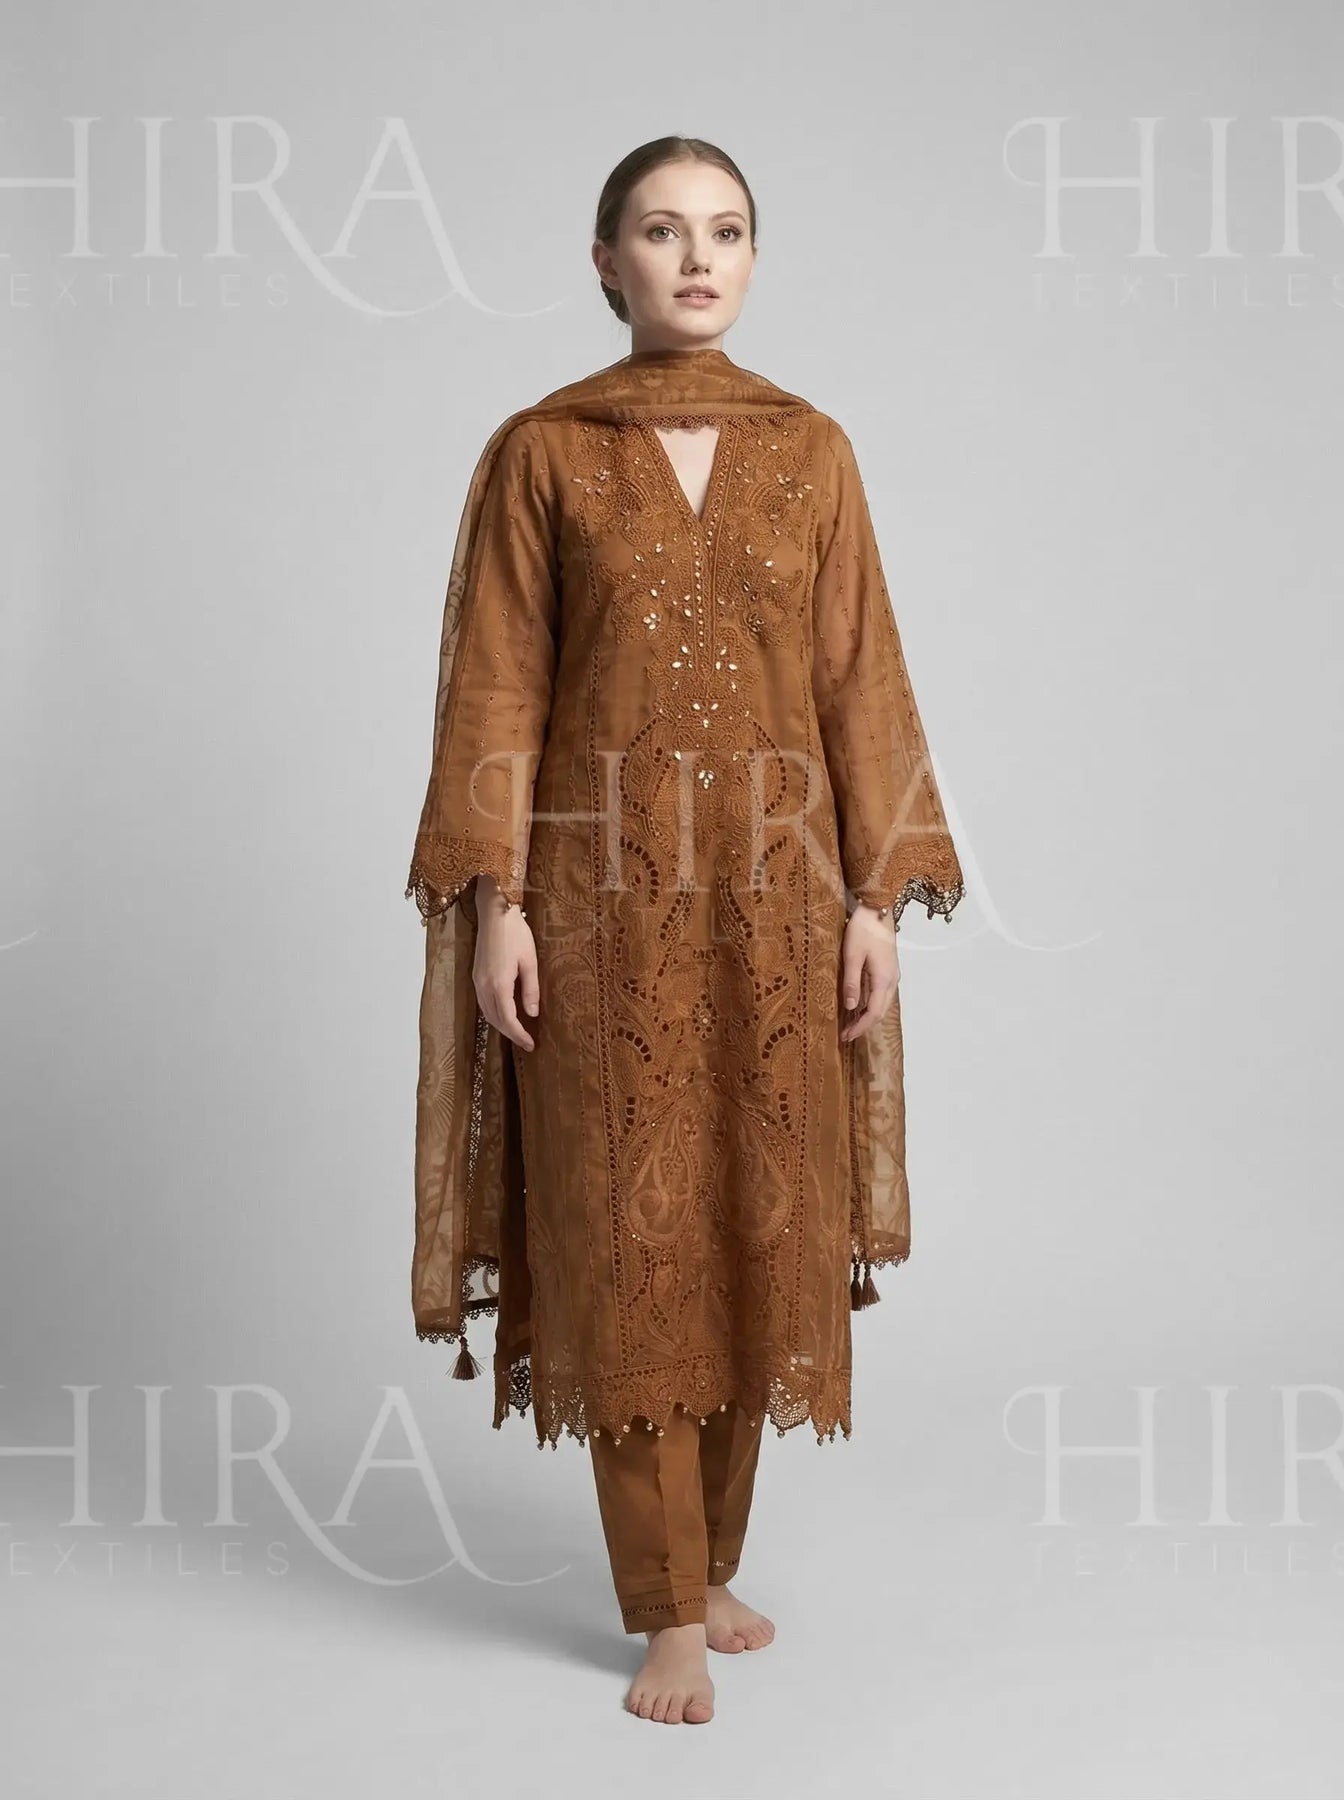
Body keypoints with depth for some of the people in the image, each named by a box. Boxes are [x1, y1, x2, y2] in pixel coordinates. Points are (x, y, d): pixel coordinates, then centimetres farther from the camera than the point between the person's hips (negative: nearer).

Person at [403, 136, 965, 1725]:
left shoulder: (811, 452, 7)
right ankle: (667, 1615, 14)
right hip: (606, 890, -2)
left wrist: (879, 894, 0)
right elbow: (498, 690, -1)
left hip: (776, 889, 3)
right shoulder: (539, 451, 1)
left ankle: (714, 1560, 28)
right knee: (626, 1231, 1)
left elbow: (857, 681, 5)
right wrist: (495, 900, -8)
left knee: (754, 1220, 8)